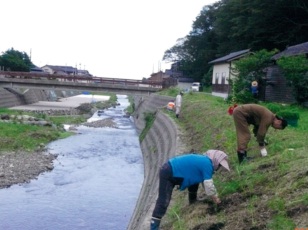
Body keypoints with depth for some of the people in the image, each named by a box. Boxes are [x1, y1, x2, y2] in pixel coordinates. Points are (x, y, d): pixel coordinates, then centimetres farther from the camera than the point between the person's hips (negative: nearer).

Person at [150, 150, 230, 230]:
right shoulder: (207, 164, -15)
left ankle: (193, 203, 42)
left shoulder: (203, 160, 14)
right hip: (168, 173, -10)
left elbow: (205, 182, 24)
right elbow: (208, 185, -14)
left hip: (174, 171, 10)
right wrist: (216, 198, 1)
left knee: (194, 182, 23)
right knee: (163, 202, -14)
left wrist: (214, 196, 24)